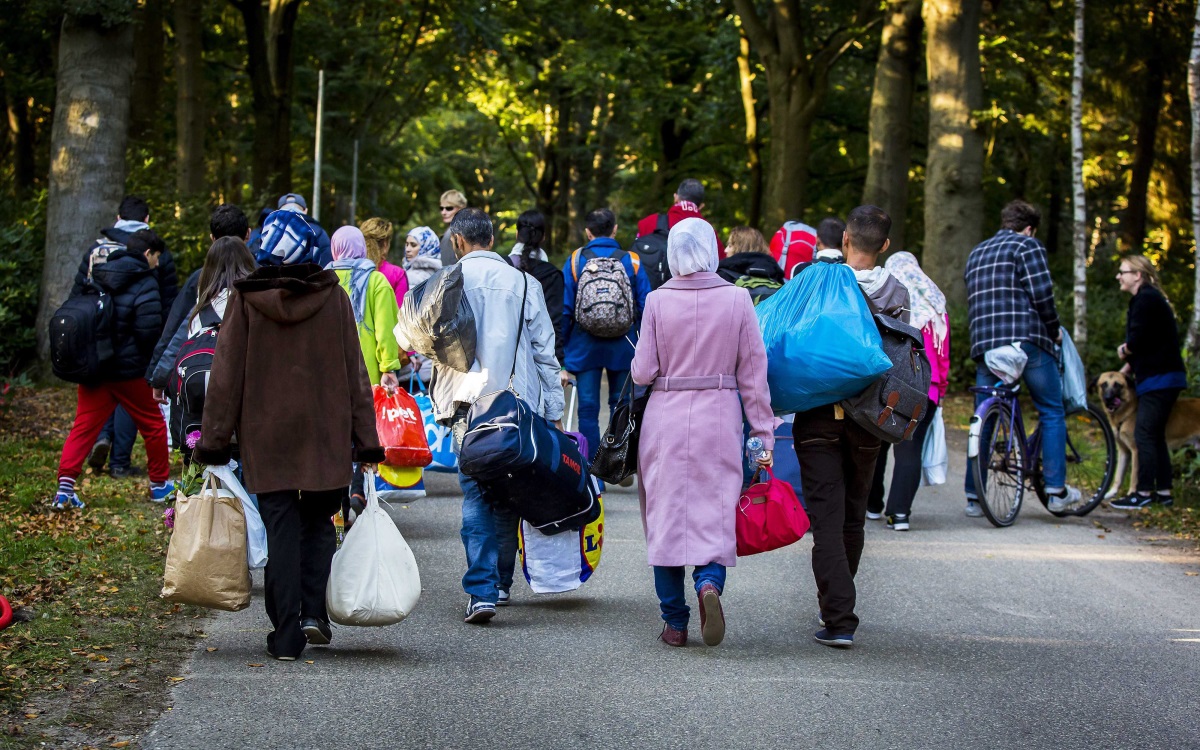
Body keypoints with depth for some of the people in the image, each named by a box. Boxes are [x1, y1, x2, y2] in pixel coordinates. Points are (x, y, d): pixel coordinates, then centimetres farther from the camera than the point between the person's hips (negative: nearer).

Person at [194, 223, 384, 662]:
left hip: (266, 437, -1)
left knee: (281, 531, 4)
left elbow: (226, 374, -2)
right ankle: (314, 611, 0)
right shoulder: (334, 298, -1)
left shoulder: (246, 300, -4)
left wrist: (214, 440, 4)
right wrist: (366, 441, 7)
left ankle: (286, 636, 0)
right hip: (326, 438, 1)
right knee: (319, 524, 16)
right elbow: (355, 374, 2)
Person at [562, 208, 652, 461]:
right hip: (622, 345, 1)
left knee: (588, 408, 3)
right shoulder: (632, 261, -2)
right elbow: (645, 307, -3)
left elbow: (564, 309, -3)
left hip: (585, 345, -1)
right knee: (621, 406, 12)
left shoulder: (575, 260, -3)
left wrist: (561, 351, 4)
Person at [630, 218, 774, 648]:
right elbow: (753, 373, -1)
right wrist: (763, 433, 4)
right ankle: (709, 581, -22)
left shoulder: (658, 301, -5)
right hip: (720, 418, 0)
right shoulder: (737, 299, -3)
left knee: (667, 515, 8)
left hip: (667, 420, 0)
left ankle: (675, 623, 9)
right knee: (715, 513, 7)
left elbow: (643, 372, -4)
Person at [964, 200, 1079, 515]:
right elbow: (1041, 293, -9)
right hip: (1026, 341, -6)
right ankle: (1056, 490, 4)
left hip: (983, 345, 6)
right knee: (1051, 413, 6)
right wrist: (1054, 329, 5)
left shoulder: (976, 253, 23)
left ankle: (974, 496, 7)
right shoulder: (1027, 246, 0)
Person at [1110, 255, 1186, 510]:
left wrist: (1123, 350, -1)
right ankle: (1163, 492, 14)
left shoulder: (1146, 299, -14)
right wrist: (1125, 371, 12)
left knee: (1144, 434, -10)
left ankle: (1144, 493, -10)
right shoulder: (1149, 298, 19)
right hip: (1163, 377, 11)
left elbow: (1137, 340, -22)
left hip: (1160, 379, -11)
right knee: (1155, 435, 12)